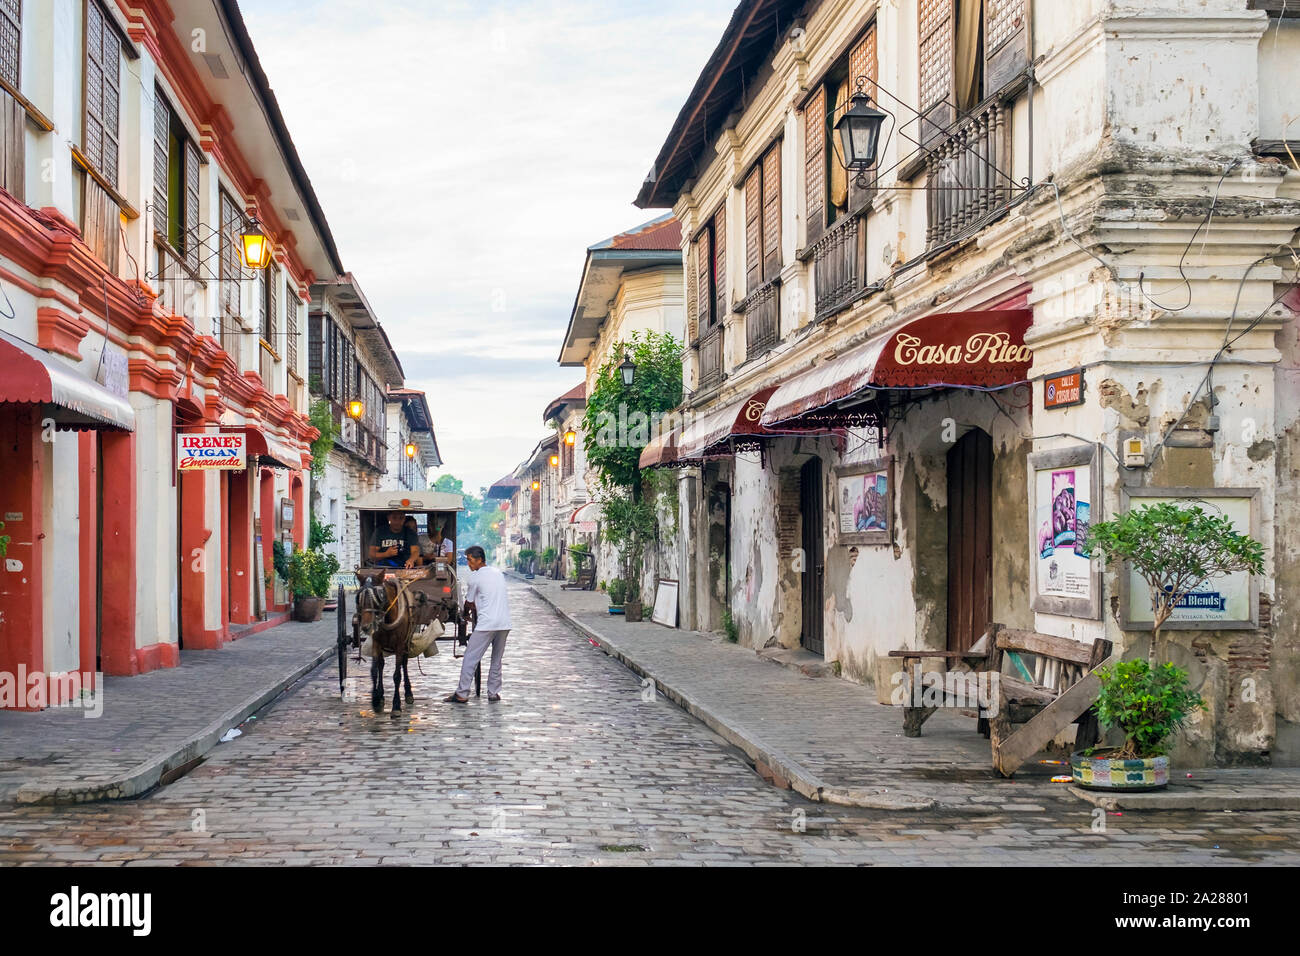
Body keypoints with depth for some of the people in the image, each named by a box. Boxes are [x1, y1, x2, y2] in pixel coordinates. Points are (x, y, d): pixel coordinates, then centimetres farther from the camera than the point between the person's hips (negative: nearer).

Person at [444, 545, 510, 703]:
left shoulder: (476, 577, -3)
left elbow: (469, 603, 7)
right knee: (497, 660, 16)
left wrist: (466, 613, 28)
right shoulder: (498, 572, 16)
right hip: (504, 623, 7)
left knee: (470, 659, -1)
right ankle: (493, 693, 16)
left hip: (486, 624, -7)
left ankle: (461, 694, -2)